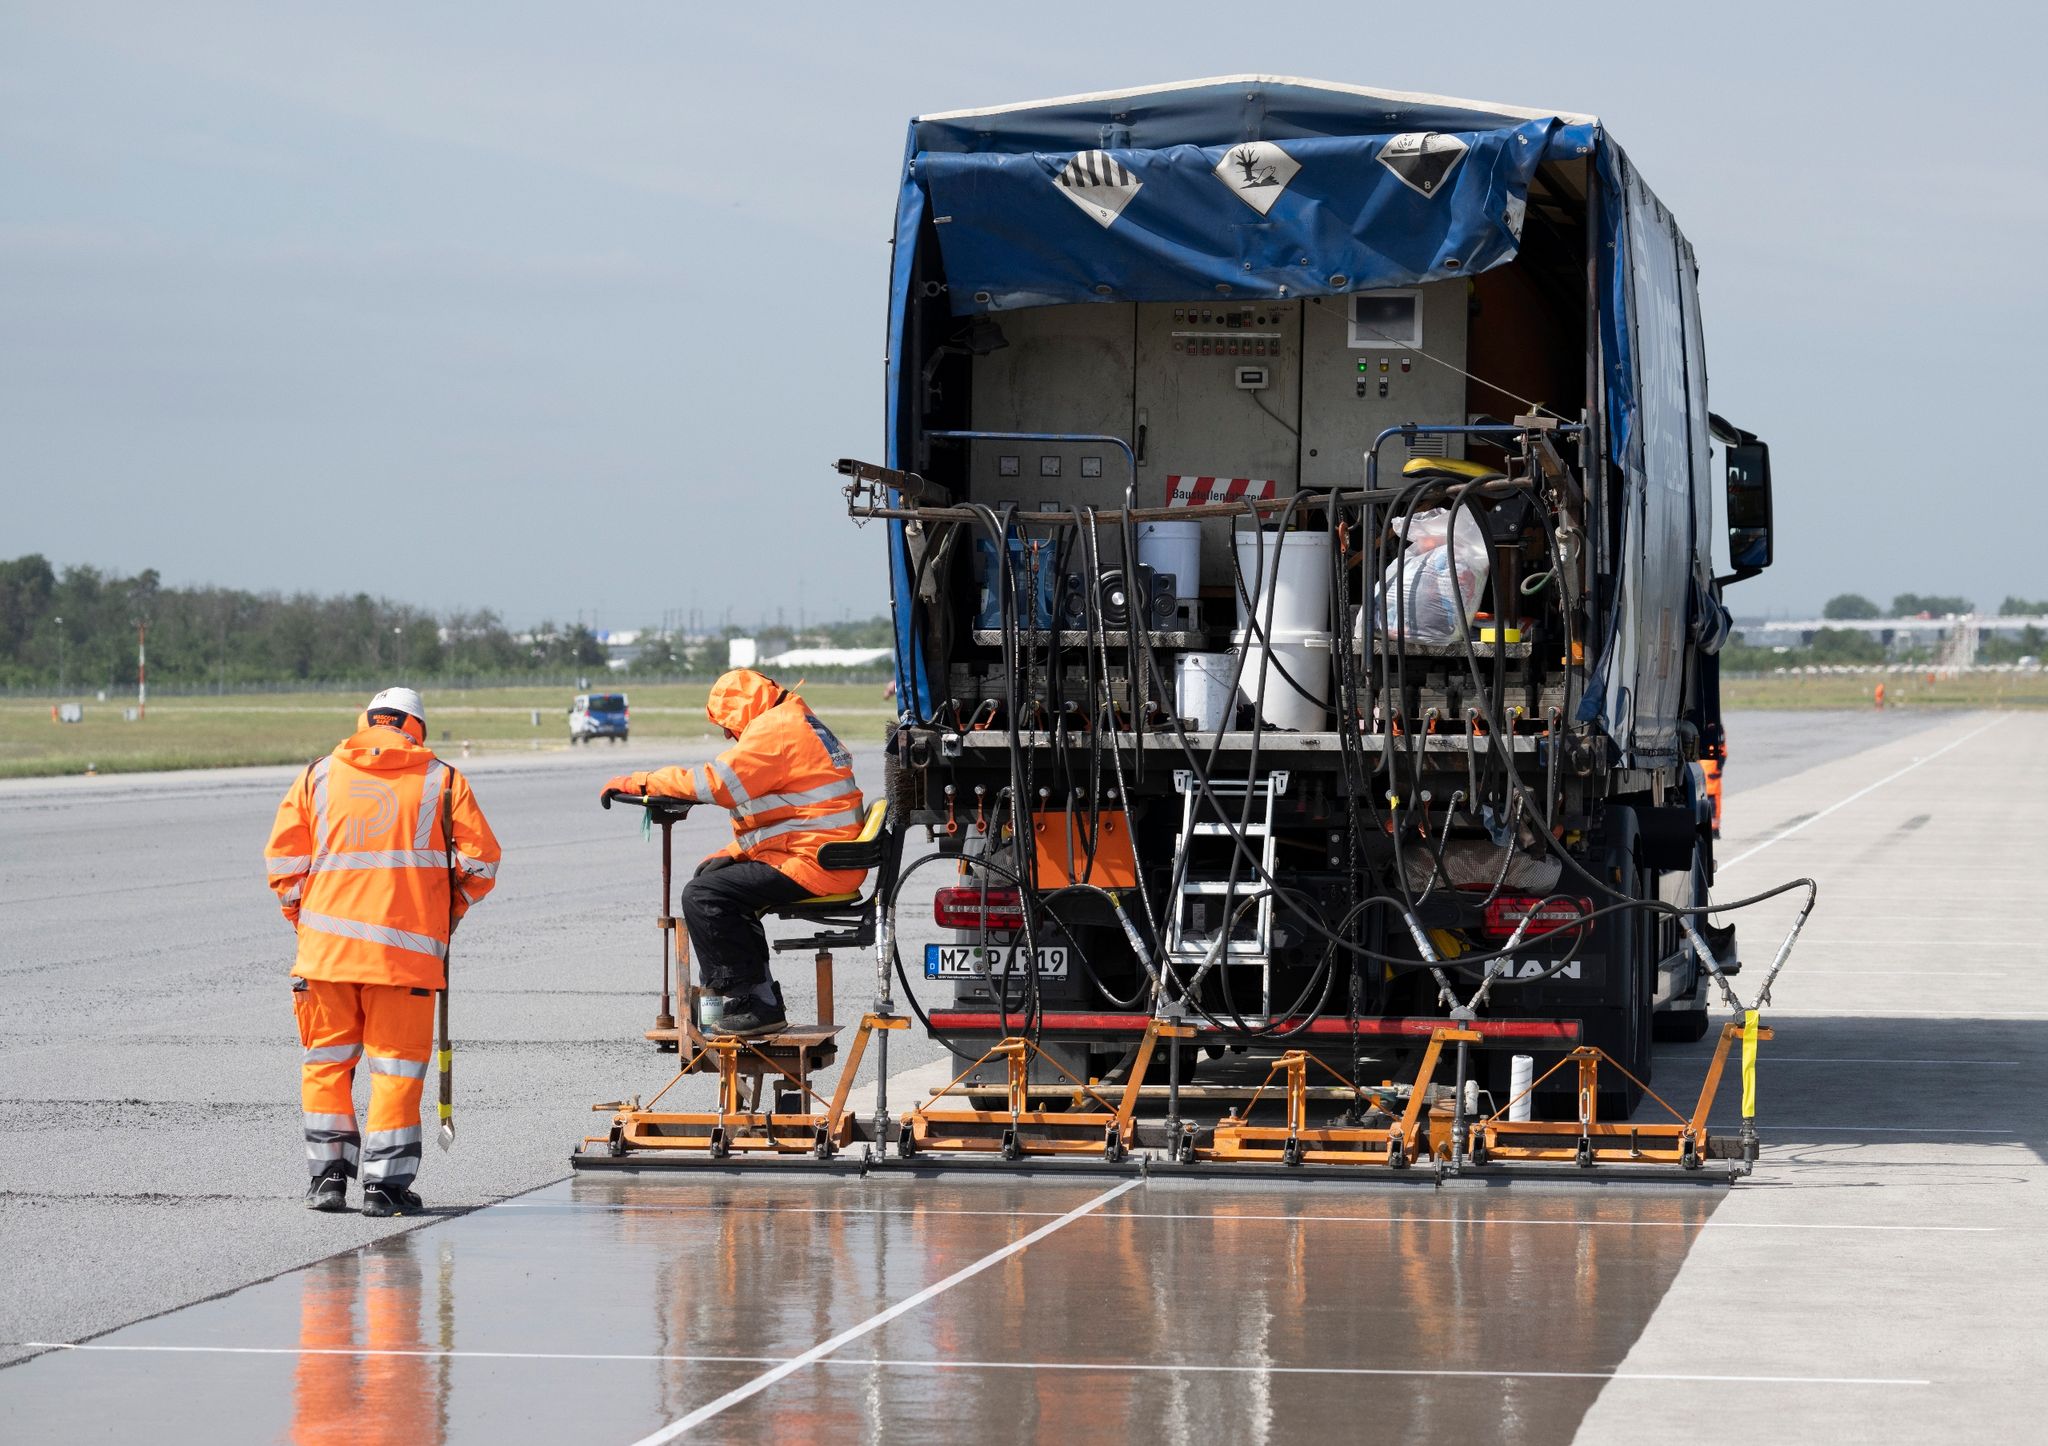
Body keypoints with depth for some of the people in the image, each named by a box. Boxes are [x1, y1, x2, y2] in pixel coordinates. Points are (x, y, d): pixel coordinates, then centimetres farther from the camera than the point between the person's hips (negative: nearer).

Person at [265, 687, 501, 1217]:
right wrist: (451, 910, 17)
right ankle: (384, 1183, 1)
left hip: (326, 943, 2)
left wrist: (300, 914, 17)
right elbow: (481, 859, 2)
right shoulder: (442, 782, 4)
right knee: (396, 1063, 3)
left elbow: (283, 854, 5)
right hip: (407, 945, -2)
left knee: (327, 1059, 13)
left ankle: (328, 1173, 10)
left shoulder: (319, 776, 8)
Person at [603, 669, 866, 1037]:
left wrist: (643, 782, -9)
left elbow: (717, 783, -19)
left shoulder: (775, 729, -13)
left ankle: (757, 1003, -16)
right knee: (713, 873, 26)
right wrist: (731, 853, 14)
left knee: (702, 896, -16)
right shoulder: (797, 723, 21)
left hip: (812, 863, -11)